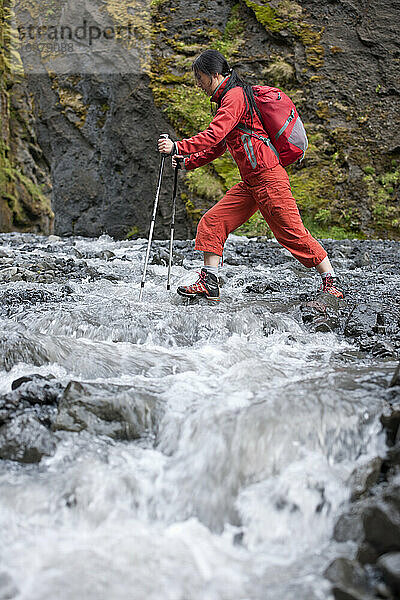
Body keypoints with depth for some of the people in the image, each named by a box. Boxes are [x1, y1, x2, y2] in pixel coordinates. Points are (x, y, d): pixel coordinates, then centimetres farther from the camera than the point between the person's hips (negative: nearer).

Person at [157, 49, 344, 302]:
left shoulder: (235, 96, -12)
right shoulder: (228, 98, 19)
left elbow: (214, 135, -24)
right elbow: (218, 146, 23)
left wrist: (178, 147, -24)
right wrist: (188, 162, 14)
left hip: (268, 178, -10)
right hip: (250, 182, 10)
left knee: (292, 232, -4)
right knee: (212, 222, 2)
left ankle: (331, 281, 9)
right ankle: (209, 284, 3)